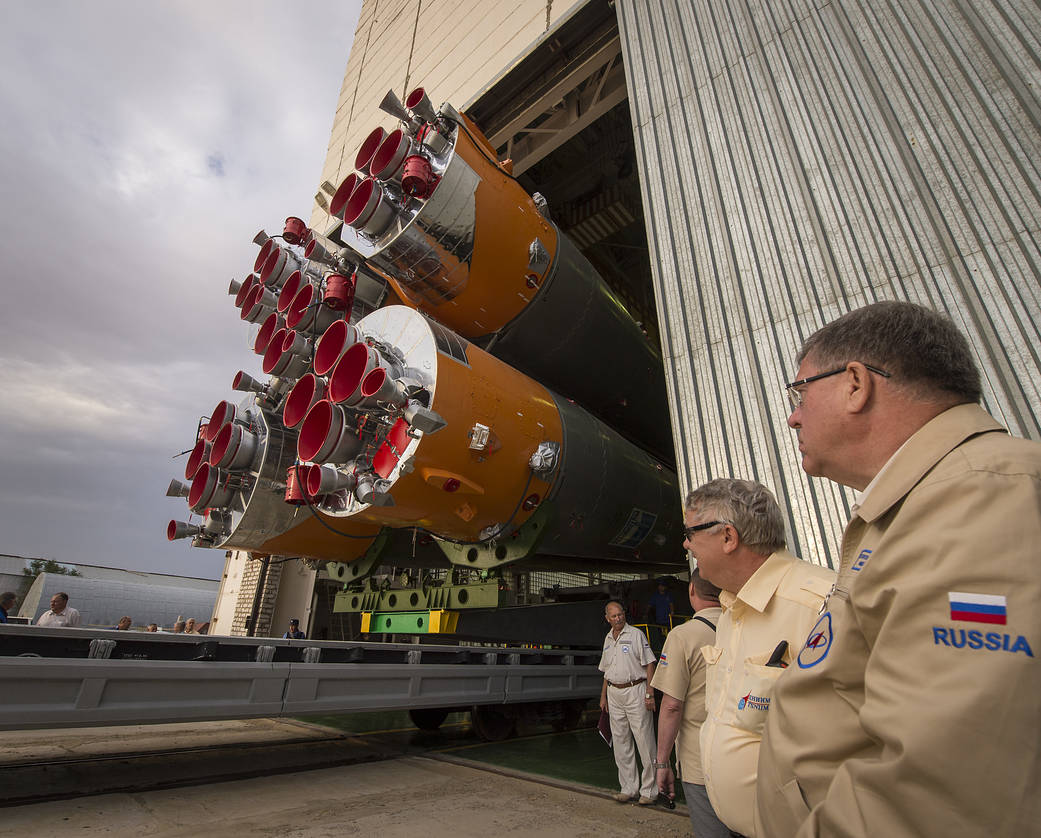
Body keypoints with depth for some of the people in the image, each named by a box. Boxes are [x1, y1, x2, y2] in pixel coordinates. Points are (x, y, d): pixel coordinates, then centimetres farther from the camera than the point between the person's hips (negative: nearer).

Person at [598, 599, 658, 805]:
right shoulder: (608, 639, 12)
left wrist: (649, 693, -14)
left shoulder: (636, 634, -6)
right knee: (620, 743, 10)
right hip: (614, 694, 6)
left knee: (644, 742, -1)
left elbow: (649, 664, -8)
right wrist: (603, 696, 16)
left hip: (635, 691, -6)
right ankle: (628, 788, 21)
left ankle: (648, 789, 11)